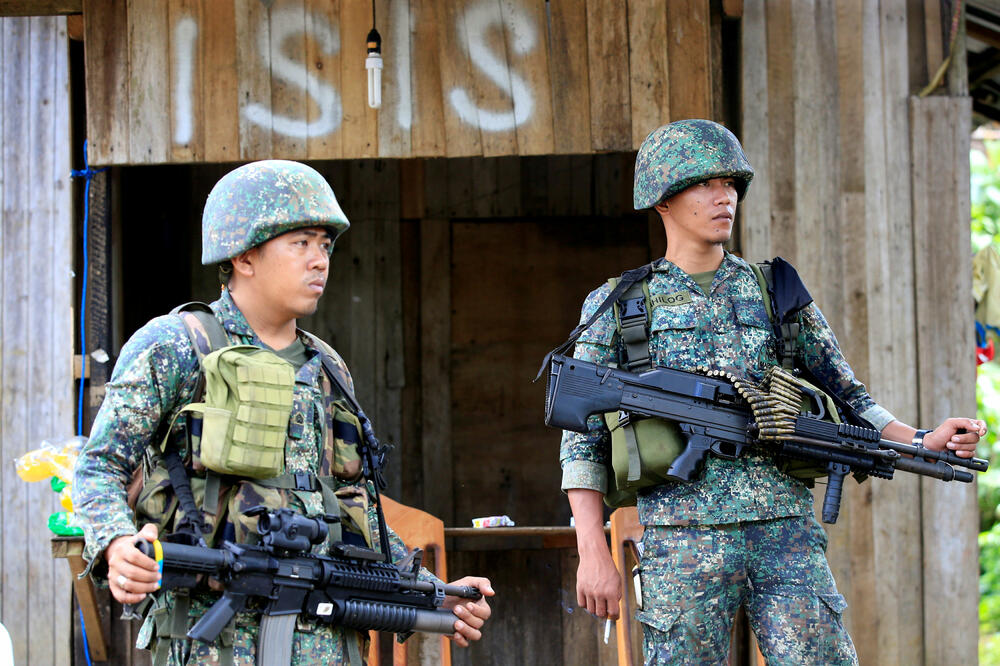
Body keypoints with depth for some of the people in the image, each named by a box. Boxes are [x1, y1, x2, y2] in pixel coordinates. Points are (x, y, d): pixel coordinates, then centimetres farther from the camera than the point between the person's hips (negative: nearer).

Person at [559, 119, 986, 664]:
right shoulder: (615, 307, 8)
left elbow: (847, 400, 18)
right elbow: (583, 440, 6)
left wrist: (924, 441, 0)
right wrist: (593, 553, -3)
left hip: (786, 536, 2)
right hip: (682, 538, -2)